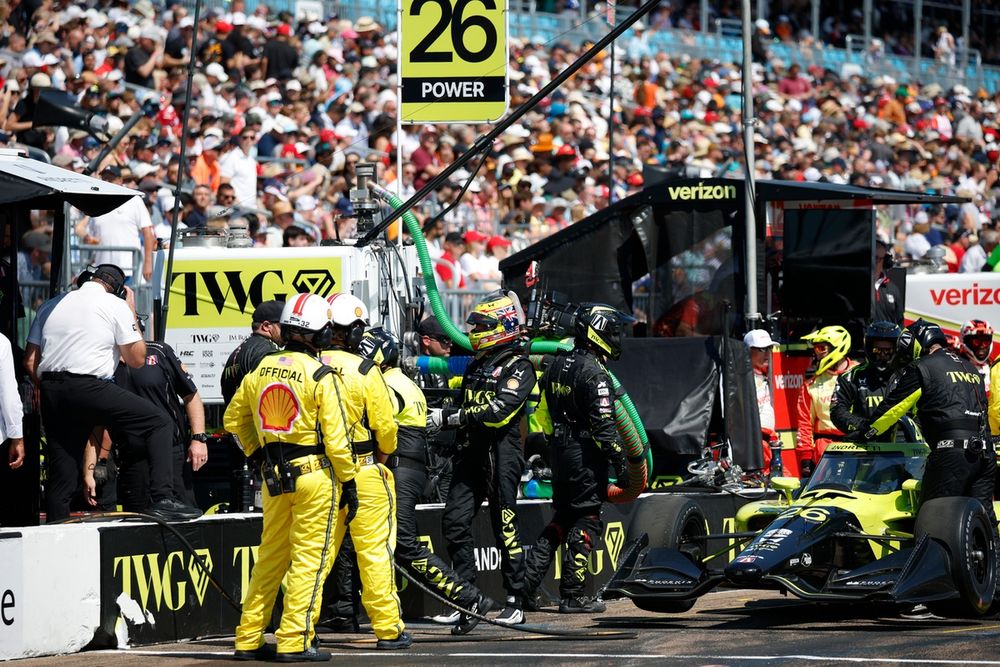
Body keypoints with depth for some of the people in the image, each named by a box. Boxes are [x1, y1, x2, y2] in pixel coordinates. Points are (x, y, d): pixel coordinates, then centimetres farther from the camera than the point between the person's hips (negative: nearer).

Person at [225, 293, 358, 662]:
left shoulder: (262, 369, 5)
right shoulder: (319, 377, -12)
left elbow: (234, 418, 16)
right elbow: (335, 437, -12)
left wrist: (256, 455, 23)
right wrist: (349, 483, -5)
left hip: (274, 475, 6)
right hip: (315, 475, -6)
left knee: (271, 558, 15)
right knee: (309, 559, -1)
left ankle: (248, 640, 18)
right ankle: (294, 642, -4)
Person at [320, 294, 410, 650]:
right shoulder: (364, 371, -12)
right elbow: (385, 426, -8)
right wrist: (384, 453, 12)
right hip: (363, 471, -4)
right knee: (374, 550, 3)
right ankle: (388, 628, 7)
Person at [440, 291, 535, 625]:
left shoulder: (519, 367, -8)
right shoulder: (475, 365, 19)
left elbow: (498, 412, -19)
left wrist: (451, 417, -19)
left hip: (501, 456, -8)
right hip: (471, 456, 8)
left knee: (506, 529, -4)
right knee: (454, 523, 0)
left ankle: (515, 602, 3)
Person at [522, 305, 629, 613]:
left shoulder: (557, 366, 11)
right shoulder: (595, 374, -15)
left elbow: (544, 411, 17)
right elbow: (604, 425, -19)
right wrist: (620, 462, -15)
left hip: (560, 451, 8)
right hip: (587, 456, -8)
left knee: (563, 517, 17)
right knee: (586, 521, -2)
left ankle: (526, 580, 10)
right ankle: (572, 596, -2)